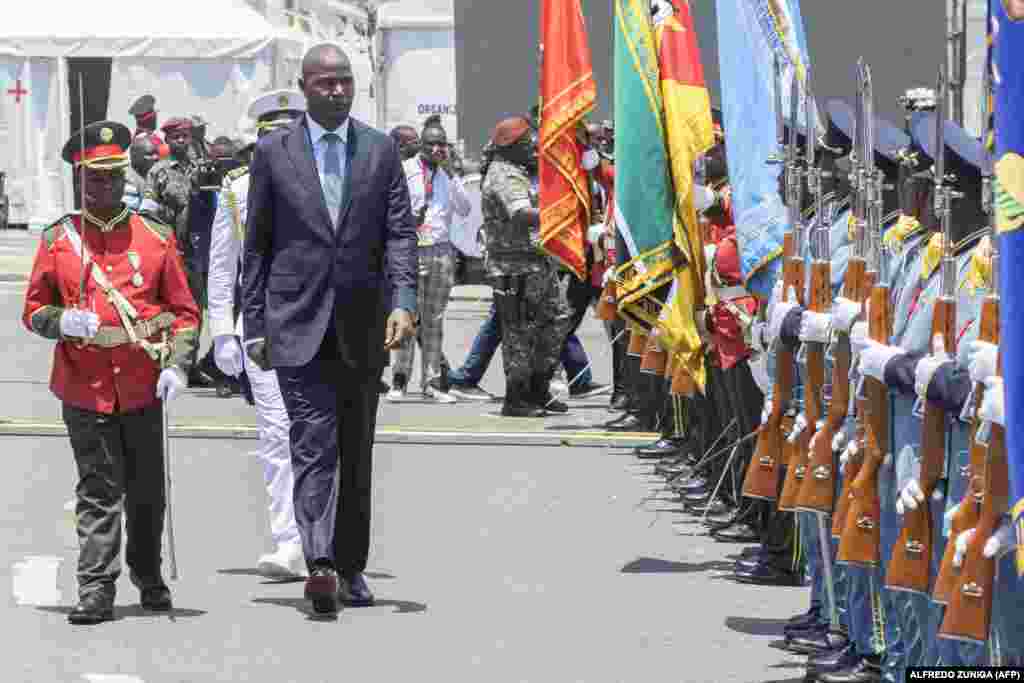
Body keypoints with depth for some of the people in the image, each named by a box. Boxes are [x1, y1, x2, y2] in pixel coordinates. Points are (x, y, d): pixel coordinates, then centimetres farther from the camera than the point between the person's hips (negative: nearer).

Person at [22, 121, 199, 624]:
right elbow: (33, 309, 7)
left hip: (143, 387, 1)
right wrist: (62, 322, -15)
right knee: (98, 492, -3)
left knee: (147, 492, 11)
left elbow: (183, 310, 6)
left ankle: (149, 577, 28)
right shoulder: (57, 240, 3)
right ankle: (96, 589, -2)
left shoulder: (155, 237, 4)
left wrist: (176, 365, -7)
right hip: (85, 388, -1)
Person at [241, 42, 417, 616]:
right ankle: (320, 565, -26)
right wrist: (254, 325, 2)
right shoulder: (273, 152, 3)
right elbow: (257, 245, 5)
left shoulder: (381, 150, 6)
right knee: (314, 445, -14)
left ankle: (351, 569, 19)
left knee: (357, 453, 10)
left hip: (363, 326, 2)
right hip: (298, 325, -2)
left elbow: (401, 233, 0)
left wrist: (403, 301, -15)